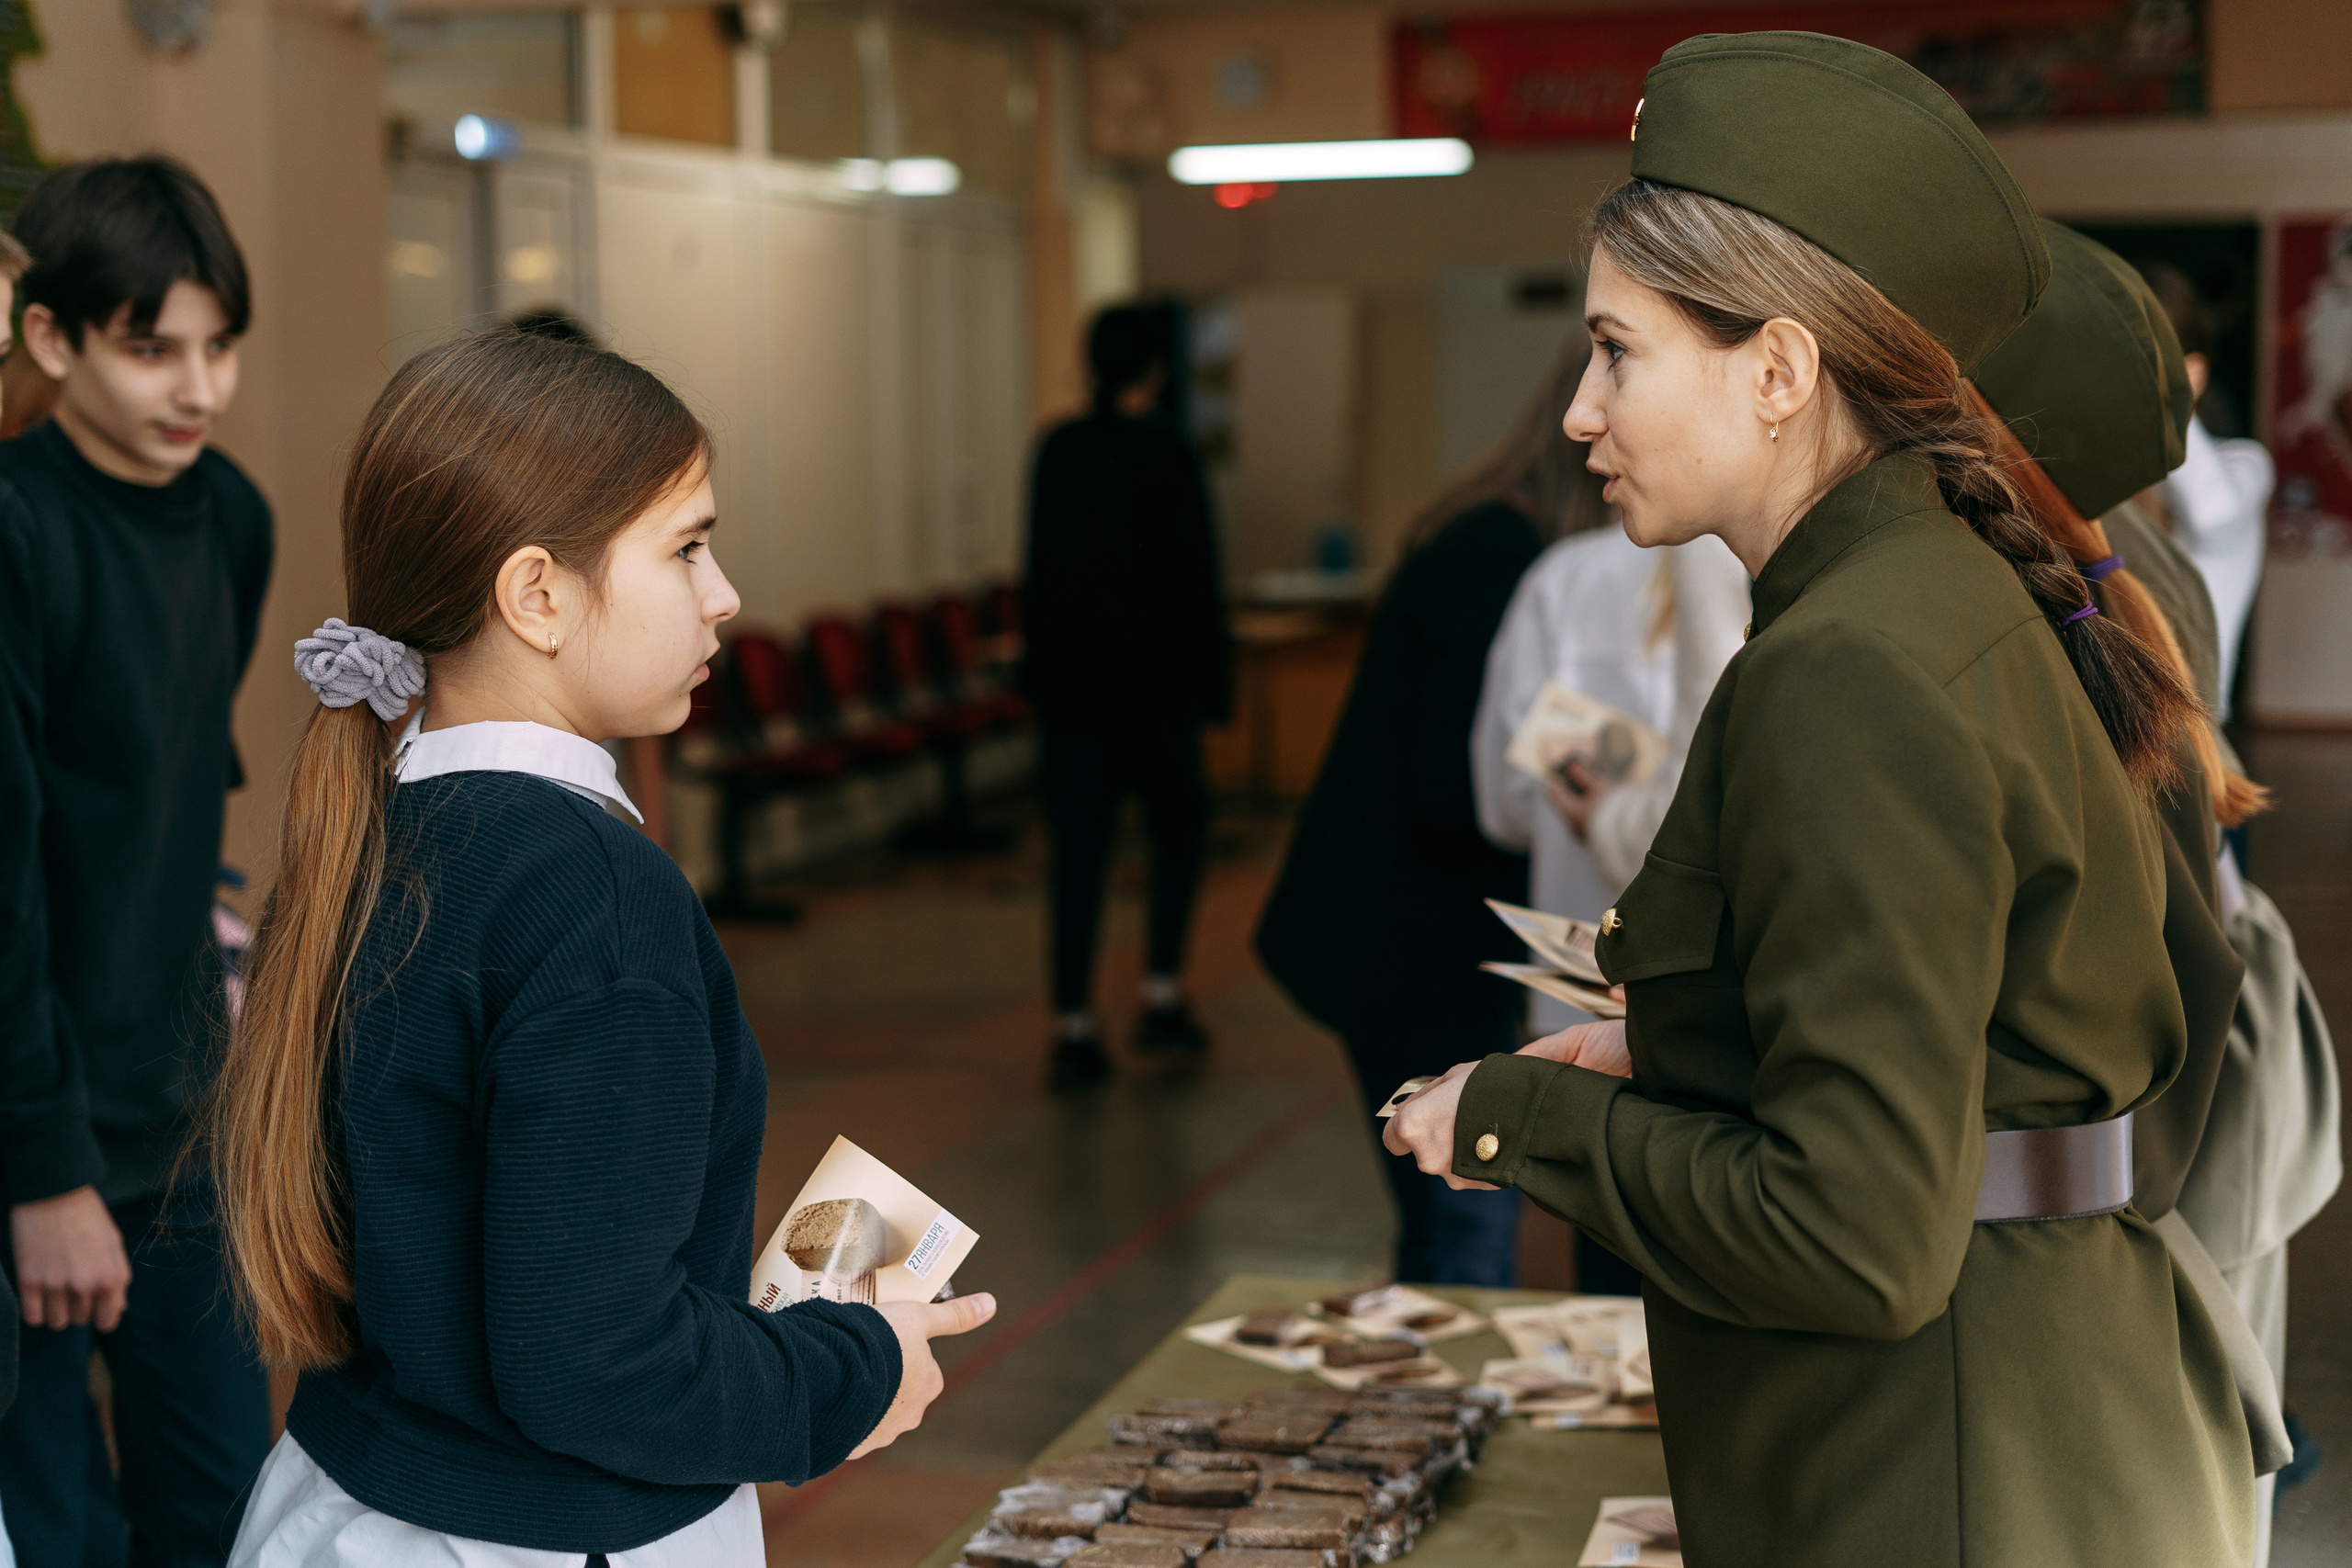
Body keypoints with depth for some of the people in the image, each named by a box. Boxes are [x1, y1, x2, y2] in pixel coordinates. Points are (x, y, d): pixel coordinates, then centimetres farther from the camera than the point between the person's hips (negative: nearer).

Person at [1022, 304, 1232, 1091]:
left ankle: (1073, 1027, 3)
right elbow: (1197, 581, -10)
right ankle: (1161, 996, 10)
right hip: (1152, 683, -4)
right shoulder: (1167, 457, -11)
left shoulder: (1057, 449, 4)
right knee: (1179, 828, 16)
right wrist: (1213, 685, -4)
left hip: (1067, 680, 4)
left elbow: (1040, 571, 9)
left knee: (1077, 854, 5)